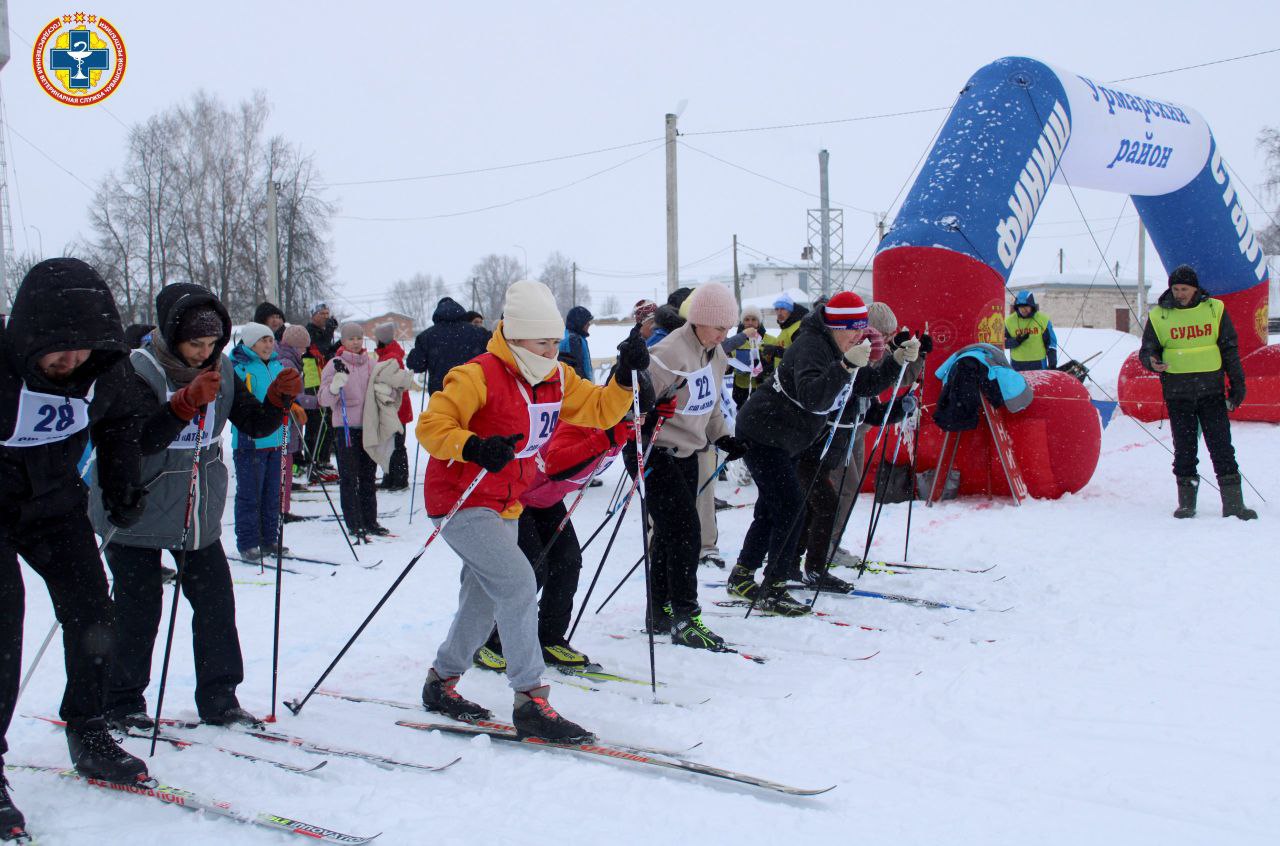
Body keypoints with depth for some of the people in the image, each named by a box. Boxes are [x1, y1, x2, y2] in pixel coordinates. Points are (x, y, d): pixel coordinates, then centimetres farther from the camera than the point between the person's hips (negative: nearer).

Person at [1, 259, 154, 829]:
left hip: (56, 504, 5)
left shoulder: (107, 365, -14)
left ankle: (88, 737, 22)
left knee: (92, 619, 3)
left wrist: (122, 492, 10)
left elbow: (120, 423, 8)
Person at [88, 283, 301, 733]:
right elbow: (139, 439, -29)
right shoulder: (137, 370, -17)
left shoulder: (220, 370, 1)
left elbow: (255, 425, 1)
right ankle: (122, 702, 16)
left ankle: (219, 699, 15)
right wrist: (188, 402, -41)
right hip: (138, 514, -5)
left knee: (216, 601, 4)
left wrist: (279, 397, -19)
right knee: (139, 610, 0)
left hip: (200, 511, 5)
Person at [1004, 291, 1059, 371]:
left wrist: (1052, 364, -1)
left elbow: (1051, 343, 4)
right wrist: (1017, 341, -16)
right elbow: (1004, 342, 4)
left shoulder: (1043, 320, -1)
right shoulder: (1009, 321, 0)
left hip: (1038, 364, -1)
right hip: (1017, 365, 1)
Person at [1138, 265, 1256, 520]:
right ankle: (1186, 502, 14)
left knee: (1221, 446, -2)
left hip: (1211, 390, 0)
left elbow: (1230, 349, 7)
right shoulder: (1158, 316, 2)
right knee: (1184, 448, 6)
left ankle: (1233, 502, 2)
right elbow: (1147, 350, 6)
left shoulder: (1215, 310, 3)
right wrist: (1152, 361, -17)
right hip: (1178, 392, 0)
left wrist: (1237, 384, 5)